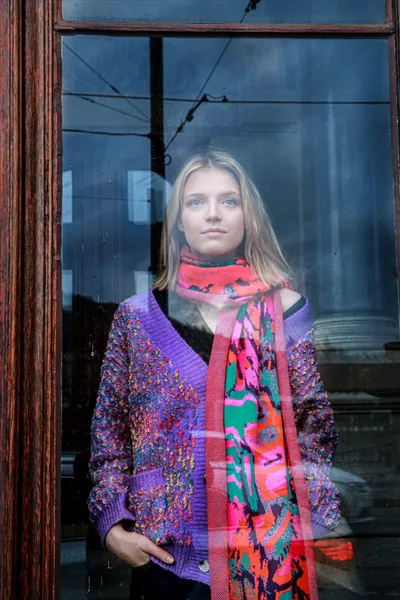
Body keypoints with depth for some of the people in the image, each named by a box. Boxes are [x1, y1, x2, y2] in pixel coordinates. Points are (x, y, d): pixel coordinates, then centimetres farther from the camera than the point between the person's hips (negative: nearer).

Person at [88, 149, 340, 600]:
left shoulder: (284, 310, 0)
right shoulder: (136, 316, 3)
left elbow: (315, 427, 2)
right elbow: (109, 429, 5)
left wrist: (305, 524, -6)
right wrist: (113, 525, -3)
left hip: (264, 549, 0)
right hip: (162, 550, 1)